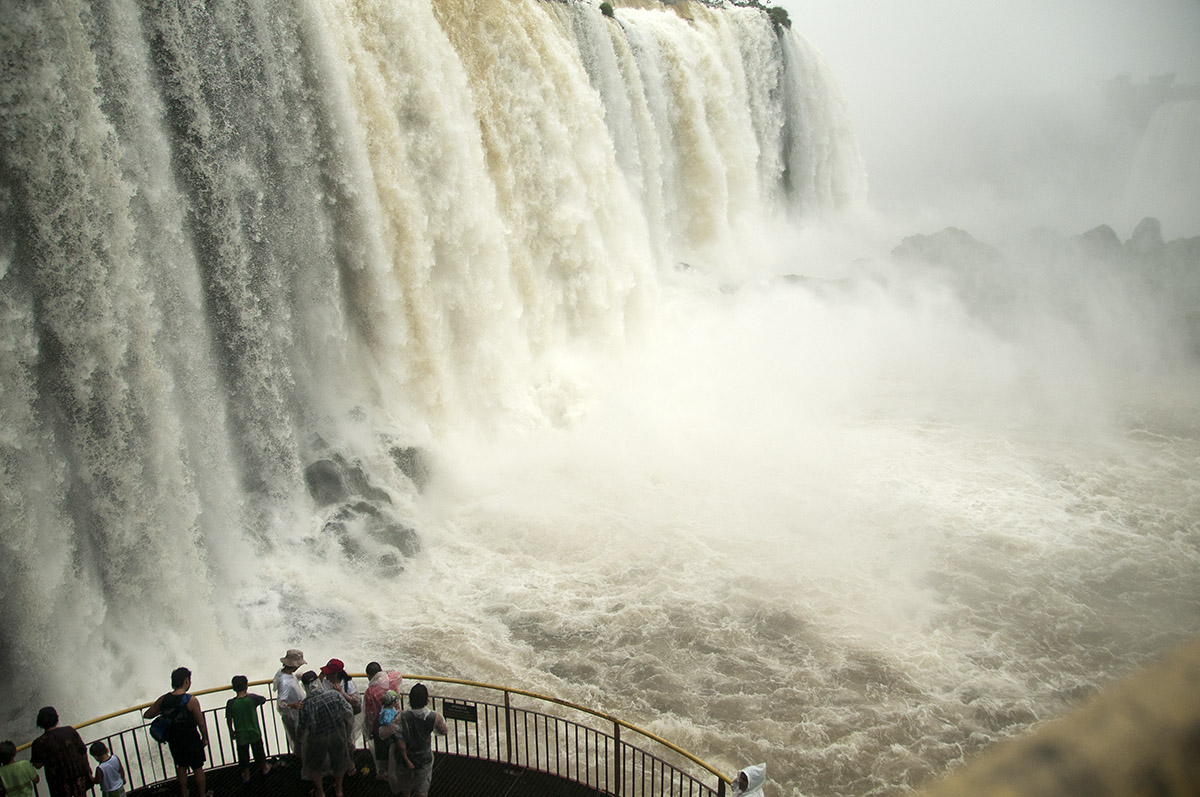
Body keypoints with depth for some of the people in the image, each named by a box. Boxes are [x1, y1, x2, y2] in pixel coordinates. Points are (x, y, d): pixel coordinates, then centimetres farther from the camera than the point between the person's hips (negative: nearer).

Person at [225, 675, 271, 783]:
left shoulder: (230, 703, -19)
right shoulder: (252, 698, -20)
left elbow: (229, 719, -8)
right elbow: (263, 699, 0)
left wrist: (231, 731, 9)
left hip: (241, 735, 0)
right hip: (254, 733, 0)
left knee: (243, 755, 20)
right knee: (258, 751, 23)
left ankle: (246, 775, 36)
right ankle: (265, 768, 44)